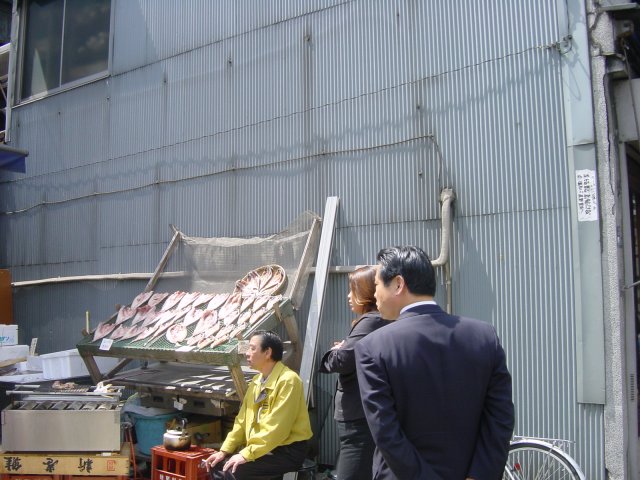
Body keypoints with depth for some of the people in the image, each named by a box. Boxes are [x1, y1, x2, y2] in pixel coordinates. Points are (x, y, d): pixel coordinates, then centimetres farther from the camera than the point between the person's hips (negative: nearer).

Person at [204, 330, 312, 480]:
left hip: (287, 450, -8)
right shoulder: (256, 381, 10)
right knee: (217, 464, -2)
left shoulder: (288, 380, -18)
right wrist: (224, 450, 3)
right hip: (261, 446, 8)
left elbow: (277, 428, -23)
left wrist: (247, 454, -23)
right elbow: (242, 420, 12)